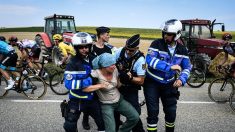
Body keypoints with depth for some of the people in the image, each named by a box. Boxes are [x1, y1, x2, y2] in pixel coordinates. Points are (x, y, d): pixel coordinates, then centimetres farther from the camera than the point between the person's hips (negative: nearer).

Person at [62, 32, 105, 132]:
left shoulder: (93, 60, 2)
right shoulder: (73, 63, -17)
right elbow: (68, 83, -26)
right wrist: (85, 82, -32)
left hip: (92, 99, 4)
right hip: (77, 100, -4)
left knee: (103, 123, 13)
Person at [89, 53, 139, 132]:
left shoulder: (115, 70, -7)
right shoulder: (96, 73, -24)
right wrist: (100, 85, -30)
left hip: (119, 100, 5)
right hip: (106, 105, -5)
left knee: (135, 117, -3)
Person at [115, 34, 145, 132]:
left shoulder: (140, 59, -23)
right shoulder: (120, 51, -11)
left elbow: (141, 81, -21)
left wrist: (130, 77, -35)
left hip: (130, 90, -5)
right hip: (117, 86, 5)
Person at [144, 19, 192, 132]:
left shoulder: (182, 50, -2)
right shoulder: (157, 44, -15)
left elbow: (187, 67, 4)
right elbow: (150, 60, -29)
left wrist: (182, 79, -15)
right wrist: (170, 67, -32)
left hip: (169, 84, 4)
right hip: (152, 83, -3)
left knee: (171, 112, 9)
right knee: (153, 112, -4)